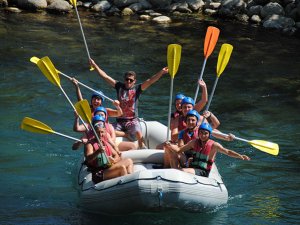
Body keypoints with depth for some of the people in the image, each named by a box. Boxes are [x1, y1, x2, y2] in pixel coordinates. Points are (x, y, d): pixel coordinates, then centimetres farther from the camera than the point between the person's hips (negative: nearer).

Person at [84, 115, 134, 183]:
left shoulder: (106, 143, 20)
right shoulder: (90, 144, -5)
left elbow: (116, 156, 18)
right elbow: (88, 159, -22)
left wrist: (114, 160, -7)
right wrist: (98, 151, -40)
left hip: (109, 169, 8)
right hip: (98, 175, -8)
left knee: (128, 161, 3)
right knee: (121, 167, -24)